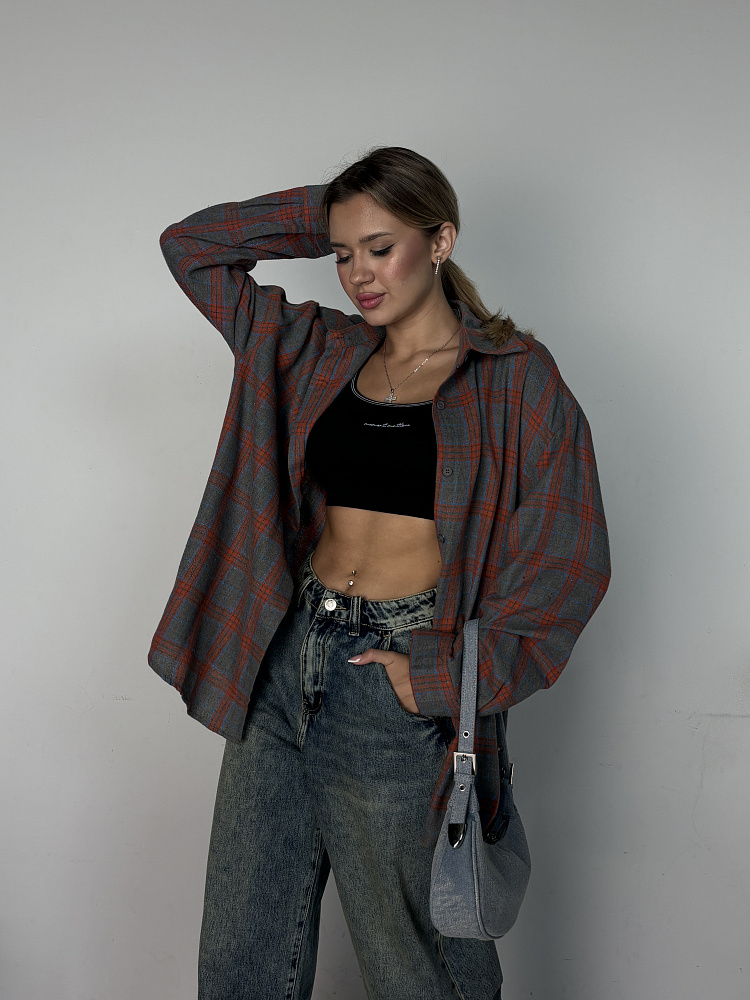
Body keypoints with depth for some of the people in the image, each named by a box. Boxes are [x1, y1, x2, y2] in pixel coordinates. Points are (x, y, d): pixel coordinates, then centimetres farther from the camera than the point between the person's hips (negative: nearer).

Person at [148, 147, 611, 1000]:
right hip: (285, 664, 5)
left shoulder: (514, 376, -3)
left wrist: (440, 675, -12)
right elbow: (191, 244, 16)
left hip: (399, 686, -4)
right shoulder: (316, 349, 11)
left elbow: (568, 561, -7)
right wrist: (328, 216, 8)